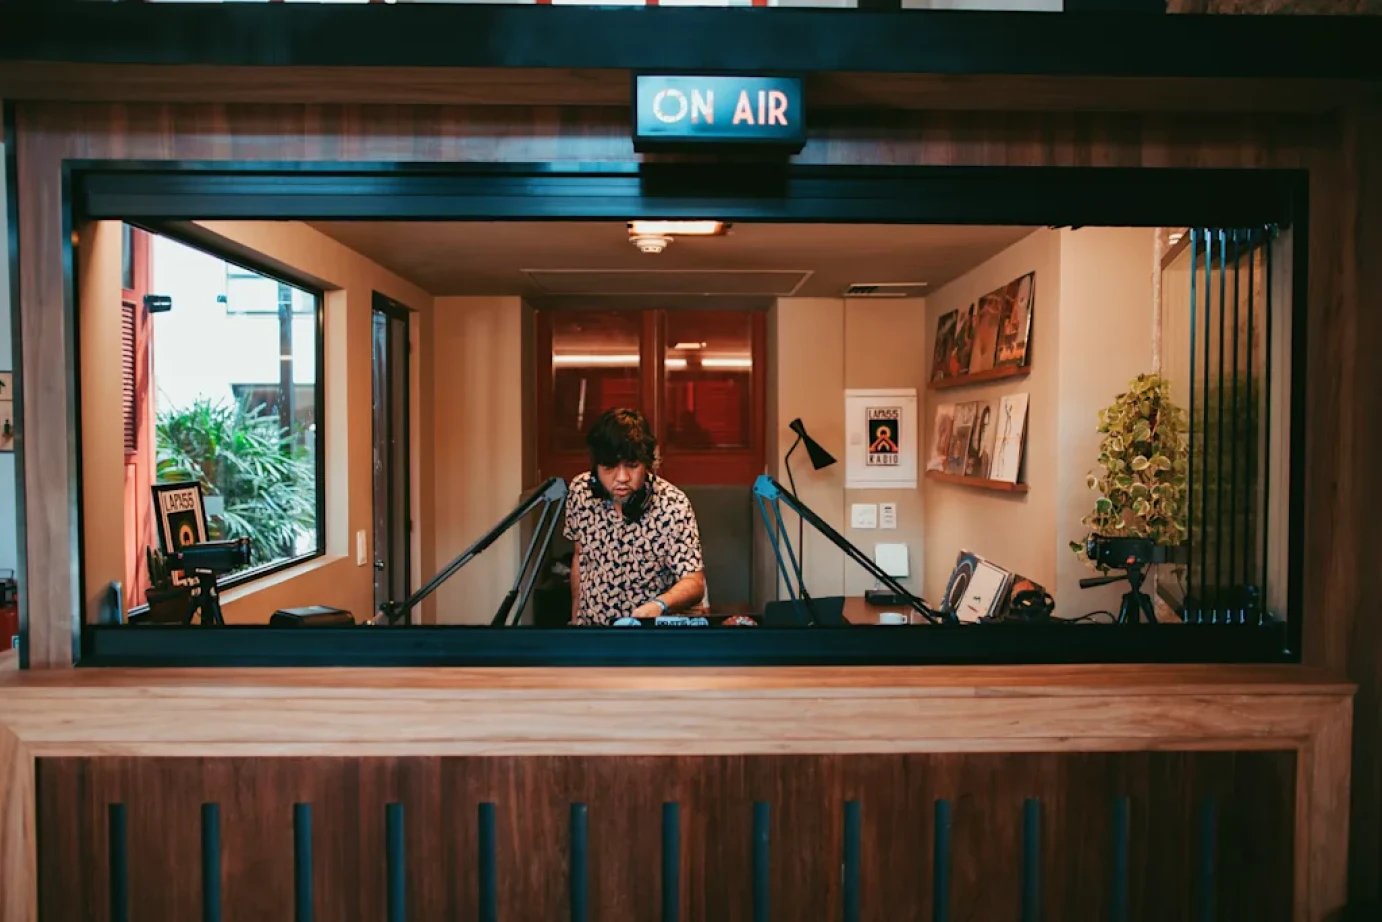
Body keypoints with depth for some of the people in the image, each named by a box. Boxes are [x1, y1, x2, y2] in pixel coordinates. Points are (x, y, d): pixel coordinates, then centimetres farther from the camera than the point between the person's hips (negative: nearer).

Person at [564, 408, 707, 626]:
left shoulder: (672, 505, -17)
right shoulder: (579, 491, -5)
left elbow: (694, 583, -18)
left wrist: (659, 606, -36)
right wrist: (575, 617, 14)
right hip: (590, 623, 2)